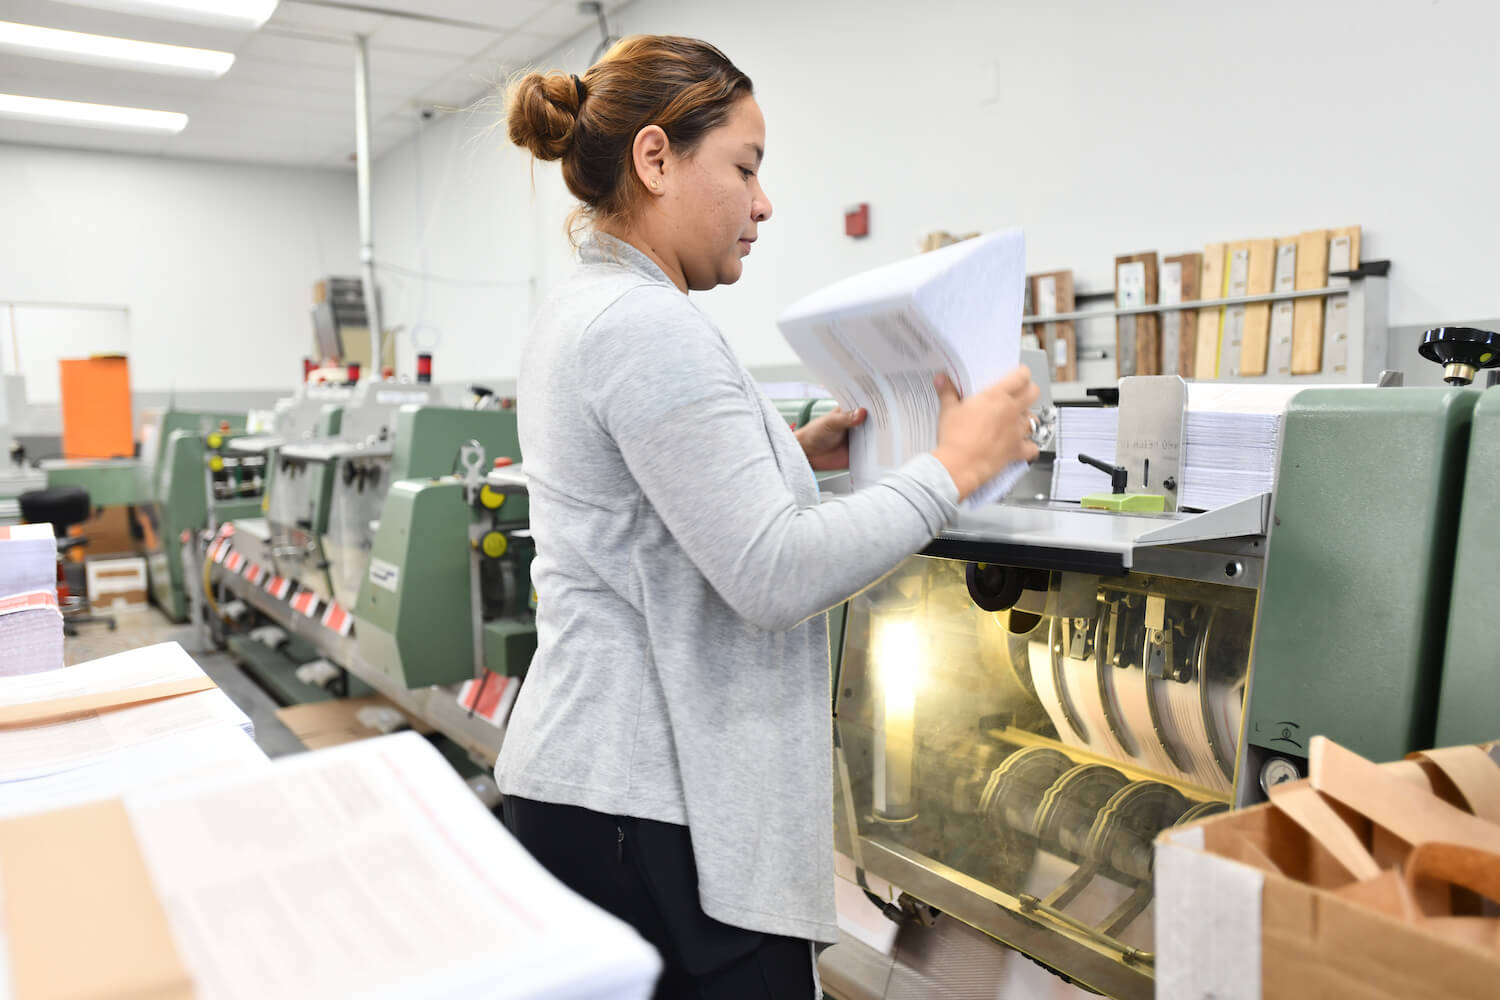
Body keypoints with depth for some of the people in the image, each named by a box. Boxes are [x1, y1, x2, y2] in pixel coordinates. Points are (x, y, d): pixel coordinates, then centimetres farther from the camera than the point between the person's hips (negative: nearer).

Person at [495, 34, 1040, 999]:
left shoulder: (580, 312, 12)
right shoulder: (649, 326, -19)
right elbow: (772, 576, -22)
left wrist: (790, 452, 11)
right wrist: (953, 468, -13)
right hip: (652, 808, -10)